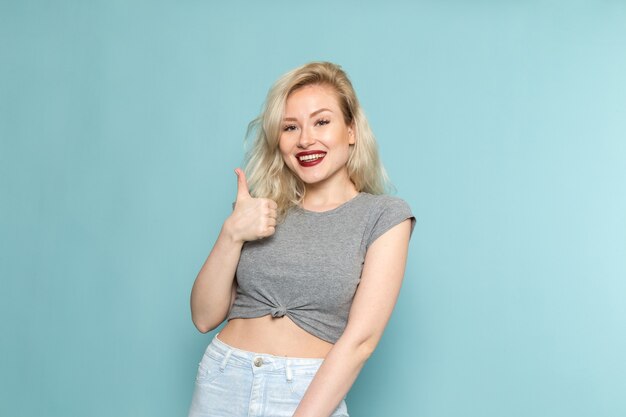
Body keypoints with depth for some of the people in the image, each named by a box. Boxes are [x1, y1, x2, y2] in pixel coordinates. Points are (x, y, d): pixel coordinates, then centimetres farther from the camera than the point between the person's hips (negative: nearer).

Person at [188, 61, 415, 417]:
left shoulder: (385, 216, -5)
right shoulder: (259, 209, 6)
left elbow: (361, 339, -12)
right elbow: (205, 317, 2)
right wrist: (232, 234, -11)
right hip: (221, 382, 4)